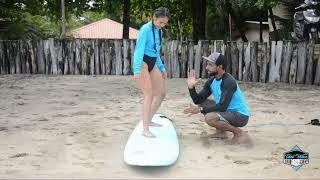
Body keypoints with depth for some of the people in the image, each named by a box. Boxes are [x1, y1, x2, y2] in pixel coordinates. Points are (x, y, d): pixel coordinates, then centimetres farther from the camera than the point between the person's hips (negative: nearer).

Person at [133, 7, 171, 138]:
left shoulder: (159, 31, 12)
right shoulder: (145, 29, -13)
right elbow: (139, 49, -20)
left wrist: (162, 68, 21)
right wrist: (136, 70, -28)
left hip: (152, 63, 9)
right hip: (142, 63, -8)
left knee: (162, 93, 10)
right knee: (149, 95, -14)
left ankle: (149, 120, 25)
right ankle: (145, 130, -11)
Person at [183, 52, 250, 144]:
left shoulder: (228, 81, -24)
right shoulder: (211, 81, 2)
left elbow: (222, 106, -30)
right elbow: (198, 100, 2)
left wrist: (200, 109, -29)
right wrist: (191, 87, -15)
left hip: (241, 115, -9)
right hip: (228, 111, 9)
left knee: (209, 118, -28)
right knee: (202, 103, 5)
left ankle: (237, 131, -6)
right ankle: (221, 131, 10)